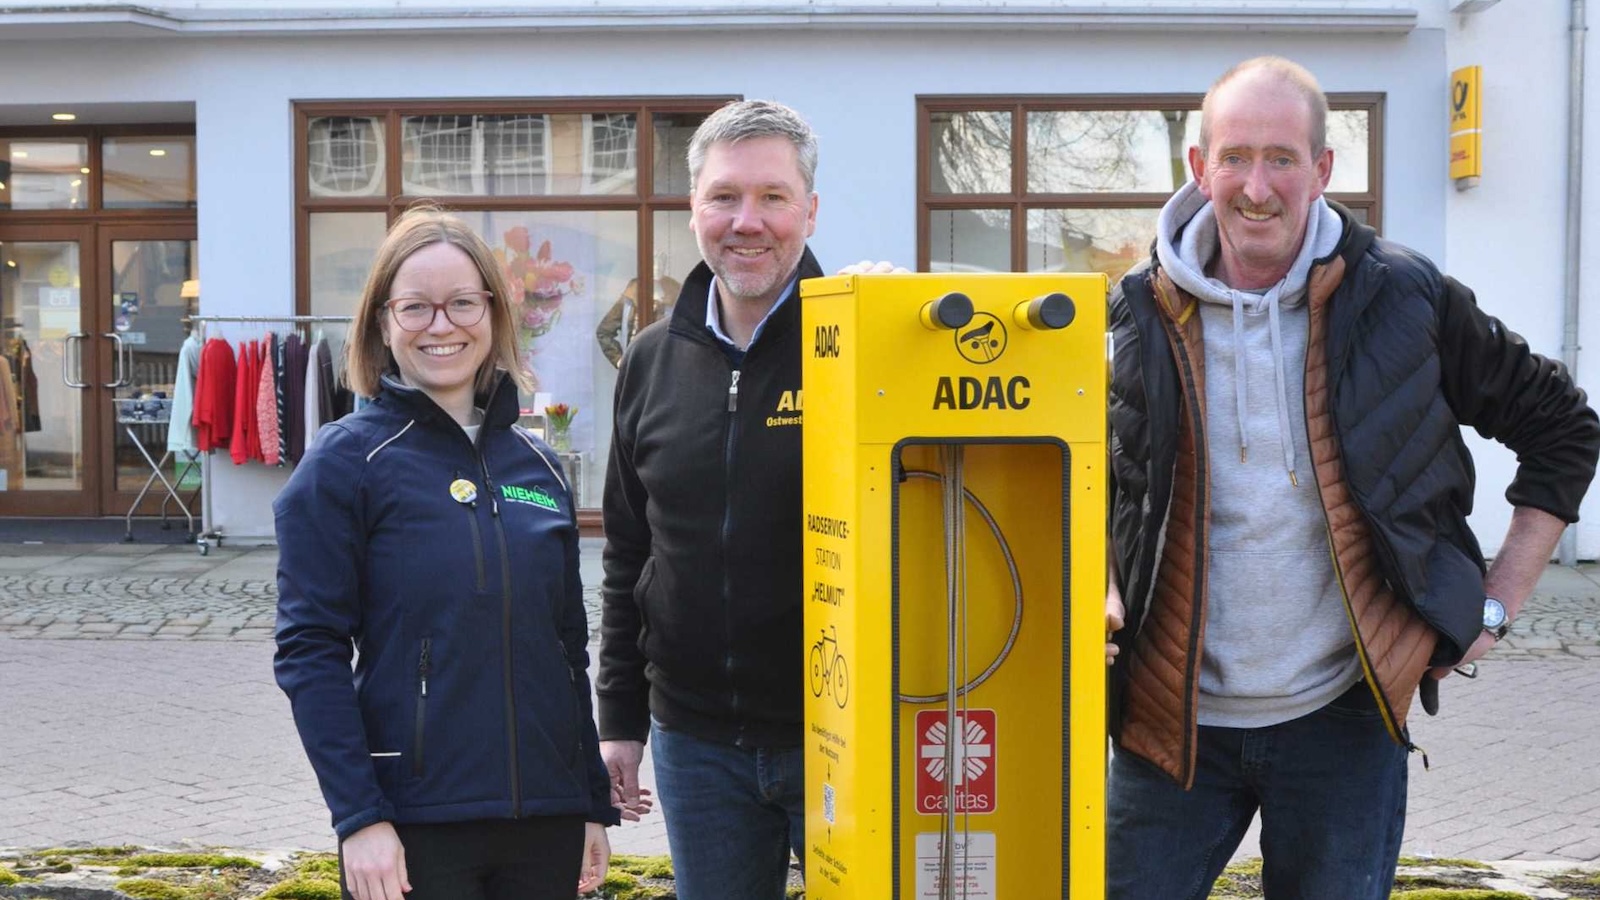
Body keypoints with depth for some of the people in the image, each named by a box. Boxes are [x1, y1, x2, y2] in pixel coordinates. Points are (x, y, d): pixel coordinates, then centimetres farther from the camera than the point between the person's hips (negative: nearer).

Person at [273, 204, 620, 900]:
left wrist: (595, 804, 12)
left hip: (547, 820, 4)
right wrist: (359, 817, -14)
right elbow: (309, 652, -8)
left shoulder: (537, 465, 8)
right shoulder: (347, 459, -5)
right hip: (413, 829, -4)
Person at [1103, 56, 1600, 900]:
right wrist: (1095, 598, -2)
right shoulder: (1142, 315, -2)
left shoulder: (1403, 299, -5)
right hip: (1175, 716, 1)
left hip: (1342, 713, -1)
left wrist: (1495, 604, 2)